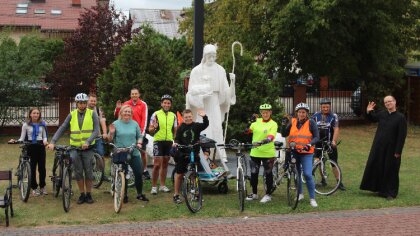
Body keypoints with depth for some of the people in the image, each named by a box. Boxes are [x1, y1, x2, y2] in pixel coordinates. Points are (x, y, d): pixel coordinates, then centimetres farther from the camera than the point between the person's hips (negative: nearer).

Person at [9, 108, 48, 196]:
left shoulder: (42, 124, 5)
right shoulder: (26, 125, 0)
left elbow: (44, 136, 9)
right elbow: (22, 138, 1)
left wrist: (45, 141, -13)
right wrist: (16, 141, -18)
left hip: (40, 146, 2)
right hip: (31, 147, -2)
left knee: (42, 167, 3)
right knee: (32, 168, 0)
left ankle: (42, 186, 18)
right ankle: (34, 188, 10)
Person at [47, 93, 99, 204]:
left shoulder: (92, 114, -2)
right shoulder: (72, 115, 4)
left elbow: (96, 130, -9)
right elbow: (61, 129, 1)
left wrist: (87, 142, -24)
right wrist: (52, 142, -11)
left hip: (87, 148, -2)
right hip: (75, 147, 2)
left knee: (88, 172, 4)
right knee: (78, 172, 4)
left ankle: (89, 194, 17)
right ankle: (82, 194, 16)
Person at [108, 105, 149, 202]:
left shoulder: (134, 124, 8)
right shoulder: (116, 124, 1)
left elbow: (139, 136, 14)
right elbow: (110, 139, 1)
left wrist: (139, 143, -5)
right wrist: (111, 133, -18)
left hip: (134, 153, 2)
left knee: (138, 173, -2)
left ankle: (140, 194, 11)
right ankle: (124, 195, 16)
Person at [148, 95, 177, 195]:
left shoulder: (173, 115, 11)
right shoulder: (156, 114, -2)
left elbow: (175, 130, 17)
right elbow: (150, 130, -2)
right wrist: (154, 128, -23)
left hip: (169, 141, 4)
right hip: (158, 141, -4)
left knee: (165, 164, 11)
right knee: (157, 164, -9)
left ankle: (162, 185, 19)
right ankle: (154, 186, -2)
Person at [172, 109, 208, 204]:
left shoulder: (196, 126, 1)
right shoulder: (181, 128, 2)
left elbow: (205, 125, -15)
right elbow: (177, 138, 3)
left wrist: (204, 117, -33)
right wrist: (176, 143, -18)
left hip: (194, 153, 1)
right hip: (182, 154, -1)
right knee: (179, 174, 3)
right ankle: (176, 195, 10)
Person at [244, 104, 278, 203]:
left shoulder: (273, 124, -6)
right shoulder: (257, 121, 6)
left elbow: (271, 137, -21)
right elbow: (248, 131, 1)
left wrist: (263, 142, -38)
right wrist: (250, 122, -13)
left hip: (268, 153, -4)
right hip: (255, 152, 4)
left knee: (268, 174, 5)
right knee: (253, 173, 11)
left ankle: (268, 195, 18)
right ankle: (254, 193, 26)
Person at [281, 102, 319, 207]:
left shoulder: (311, 123, -3)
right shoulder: (293, 122, 5)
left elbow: (316, 137, -7)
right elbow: (284, 134, 2)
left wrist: (309, 144, -24)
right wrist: (283, 124, -13)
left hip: (306, 153, -4)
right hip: (294, 152, 4)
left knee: (307, 174, -14)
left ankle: (312, 198, -6)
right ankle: (300, 194, 32)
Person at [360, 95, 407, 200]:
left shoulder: (400, 117, -11)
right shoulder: (381, 114, 2)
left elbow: (402, 136, -12)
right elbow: (372, 118, 23)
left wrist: (398, 152, -15)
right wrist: (368, 112, 2)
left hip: (391, 149, -5)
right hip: (378, 147, 5)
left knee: (391, 171, 4)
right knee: (376, 168, 11)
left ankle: (391, 193, 16)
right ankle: (381, 190, 27)